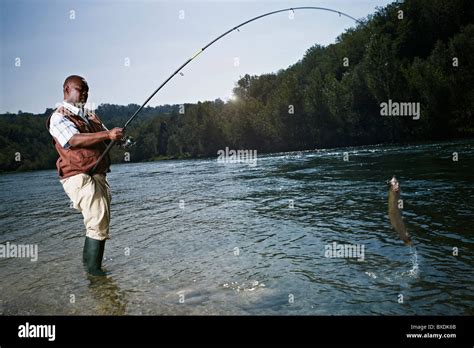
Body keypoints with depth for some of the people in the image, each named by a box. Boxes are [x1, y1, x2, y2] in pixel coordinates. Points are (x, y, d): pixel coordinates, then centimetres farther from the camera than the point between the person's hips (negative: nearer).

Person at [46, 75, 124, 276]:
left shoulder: (90, 116, 21)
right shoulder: (59, 117, -4)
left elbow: (105, 139, 17)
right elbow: (74, 140, -22)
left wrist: (116, 137, -8)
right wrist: (107, 134, -32)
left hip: (99, 175, 8)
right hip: (79, 177, -8)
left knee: (100, 222, 14)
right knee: (98, 223, -13)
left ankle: (90, 262, 30)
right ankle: (92, 268, 1)